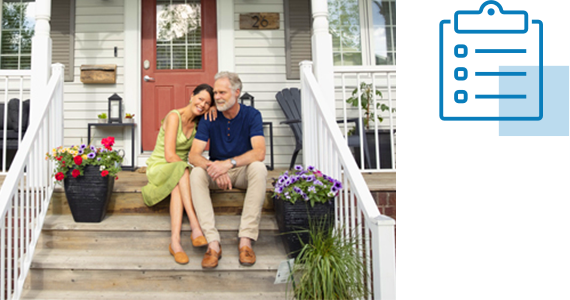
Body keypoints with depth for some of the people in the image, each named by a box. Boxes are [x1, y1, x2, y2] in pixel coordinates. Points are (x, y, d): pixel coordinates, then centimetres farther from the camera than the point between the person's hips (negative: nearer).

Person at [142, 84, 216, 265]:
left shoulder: (198, 121, 5)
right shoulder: (174, 116, -15)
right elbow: (169, 156, -20)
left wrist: (213, 109, -3)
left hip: (180, 171, 5)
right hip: (159, 167, -5)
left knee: (178, 185, -33)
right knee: (181, 170, -38)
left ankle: (175, 240, -48)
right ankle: (195, 227, -49)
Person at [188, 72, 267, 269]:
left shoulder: (251, 115, -11)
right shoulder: (209, 119, -6)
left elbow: (259, 153, -25)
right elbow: (193, 156, -15)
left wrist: (229, 163, -40)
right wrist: (212, 167, -37)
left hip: (243, 171, -1)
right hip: (216, 173, 2)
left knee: (258, 168, -34)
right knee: (196, 173, -28)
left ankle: (246, 240, -32)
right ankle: (213, 243, -33)